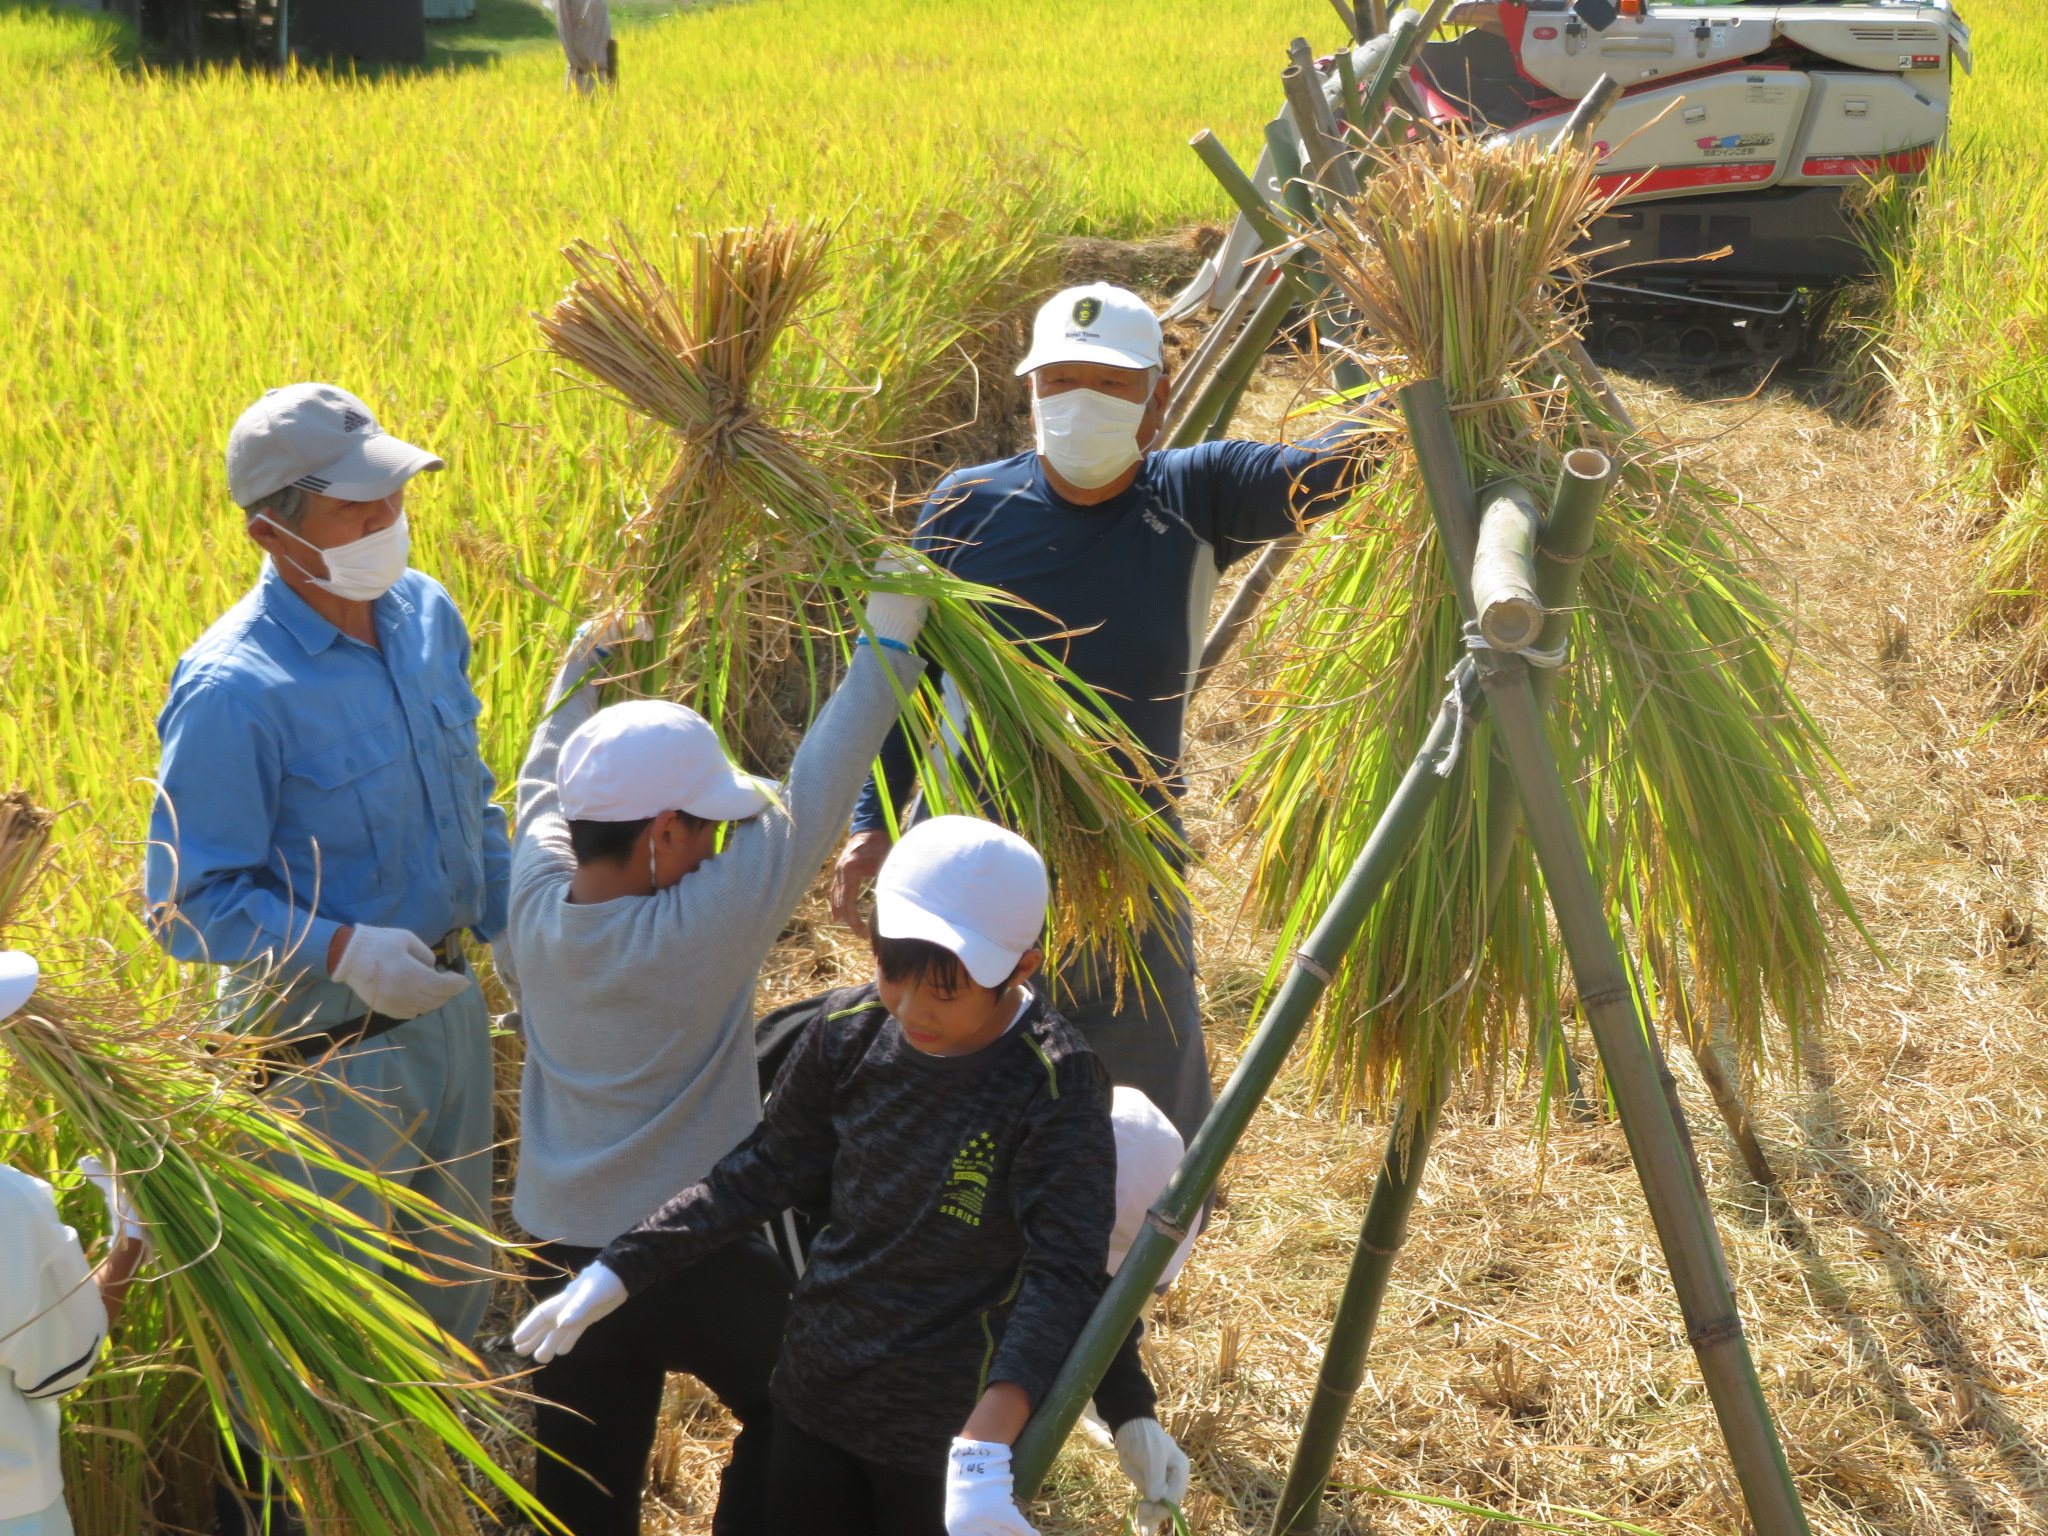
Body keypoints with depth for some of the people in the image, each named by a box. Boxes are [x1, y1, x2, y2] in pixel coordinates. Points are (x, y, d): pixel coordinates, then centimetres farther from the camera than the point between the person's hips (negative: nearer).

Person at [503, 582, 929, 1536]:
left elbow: (543, 788, 9)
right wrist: (885, 649, -12)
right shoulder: (703, 930, -25)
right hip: (702, 1256, -5)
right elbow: (810, 798, -20)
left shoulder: (536, 907, -11)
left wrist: (582, 667, 21)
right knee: (786, 1417, 23)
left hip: (560, 1251, 5)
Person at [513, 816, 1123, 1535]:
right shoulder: (850, 1029, -8)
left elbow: (1063, 1273, -29)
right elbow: (767, 1170, 5)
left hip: (947, 1427, -5)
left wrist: (986, 1443, -44)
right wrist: (618, 1272, -1)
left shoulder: (1056, 1085, -23)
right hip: (815, 1396, 5)